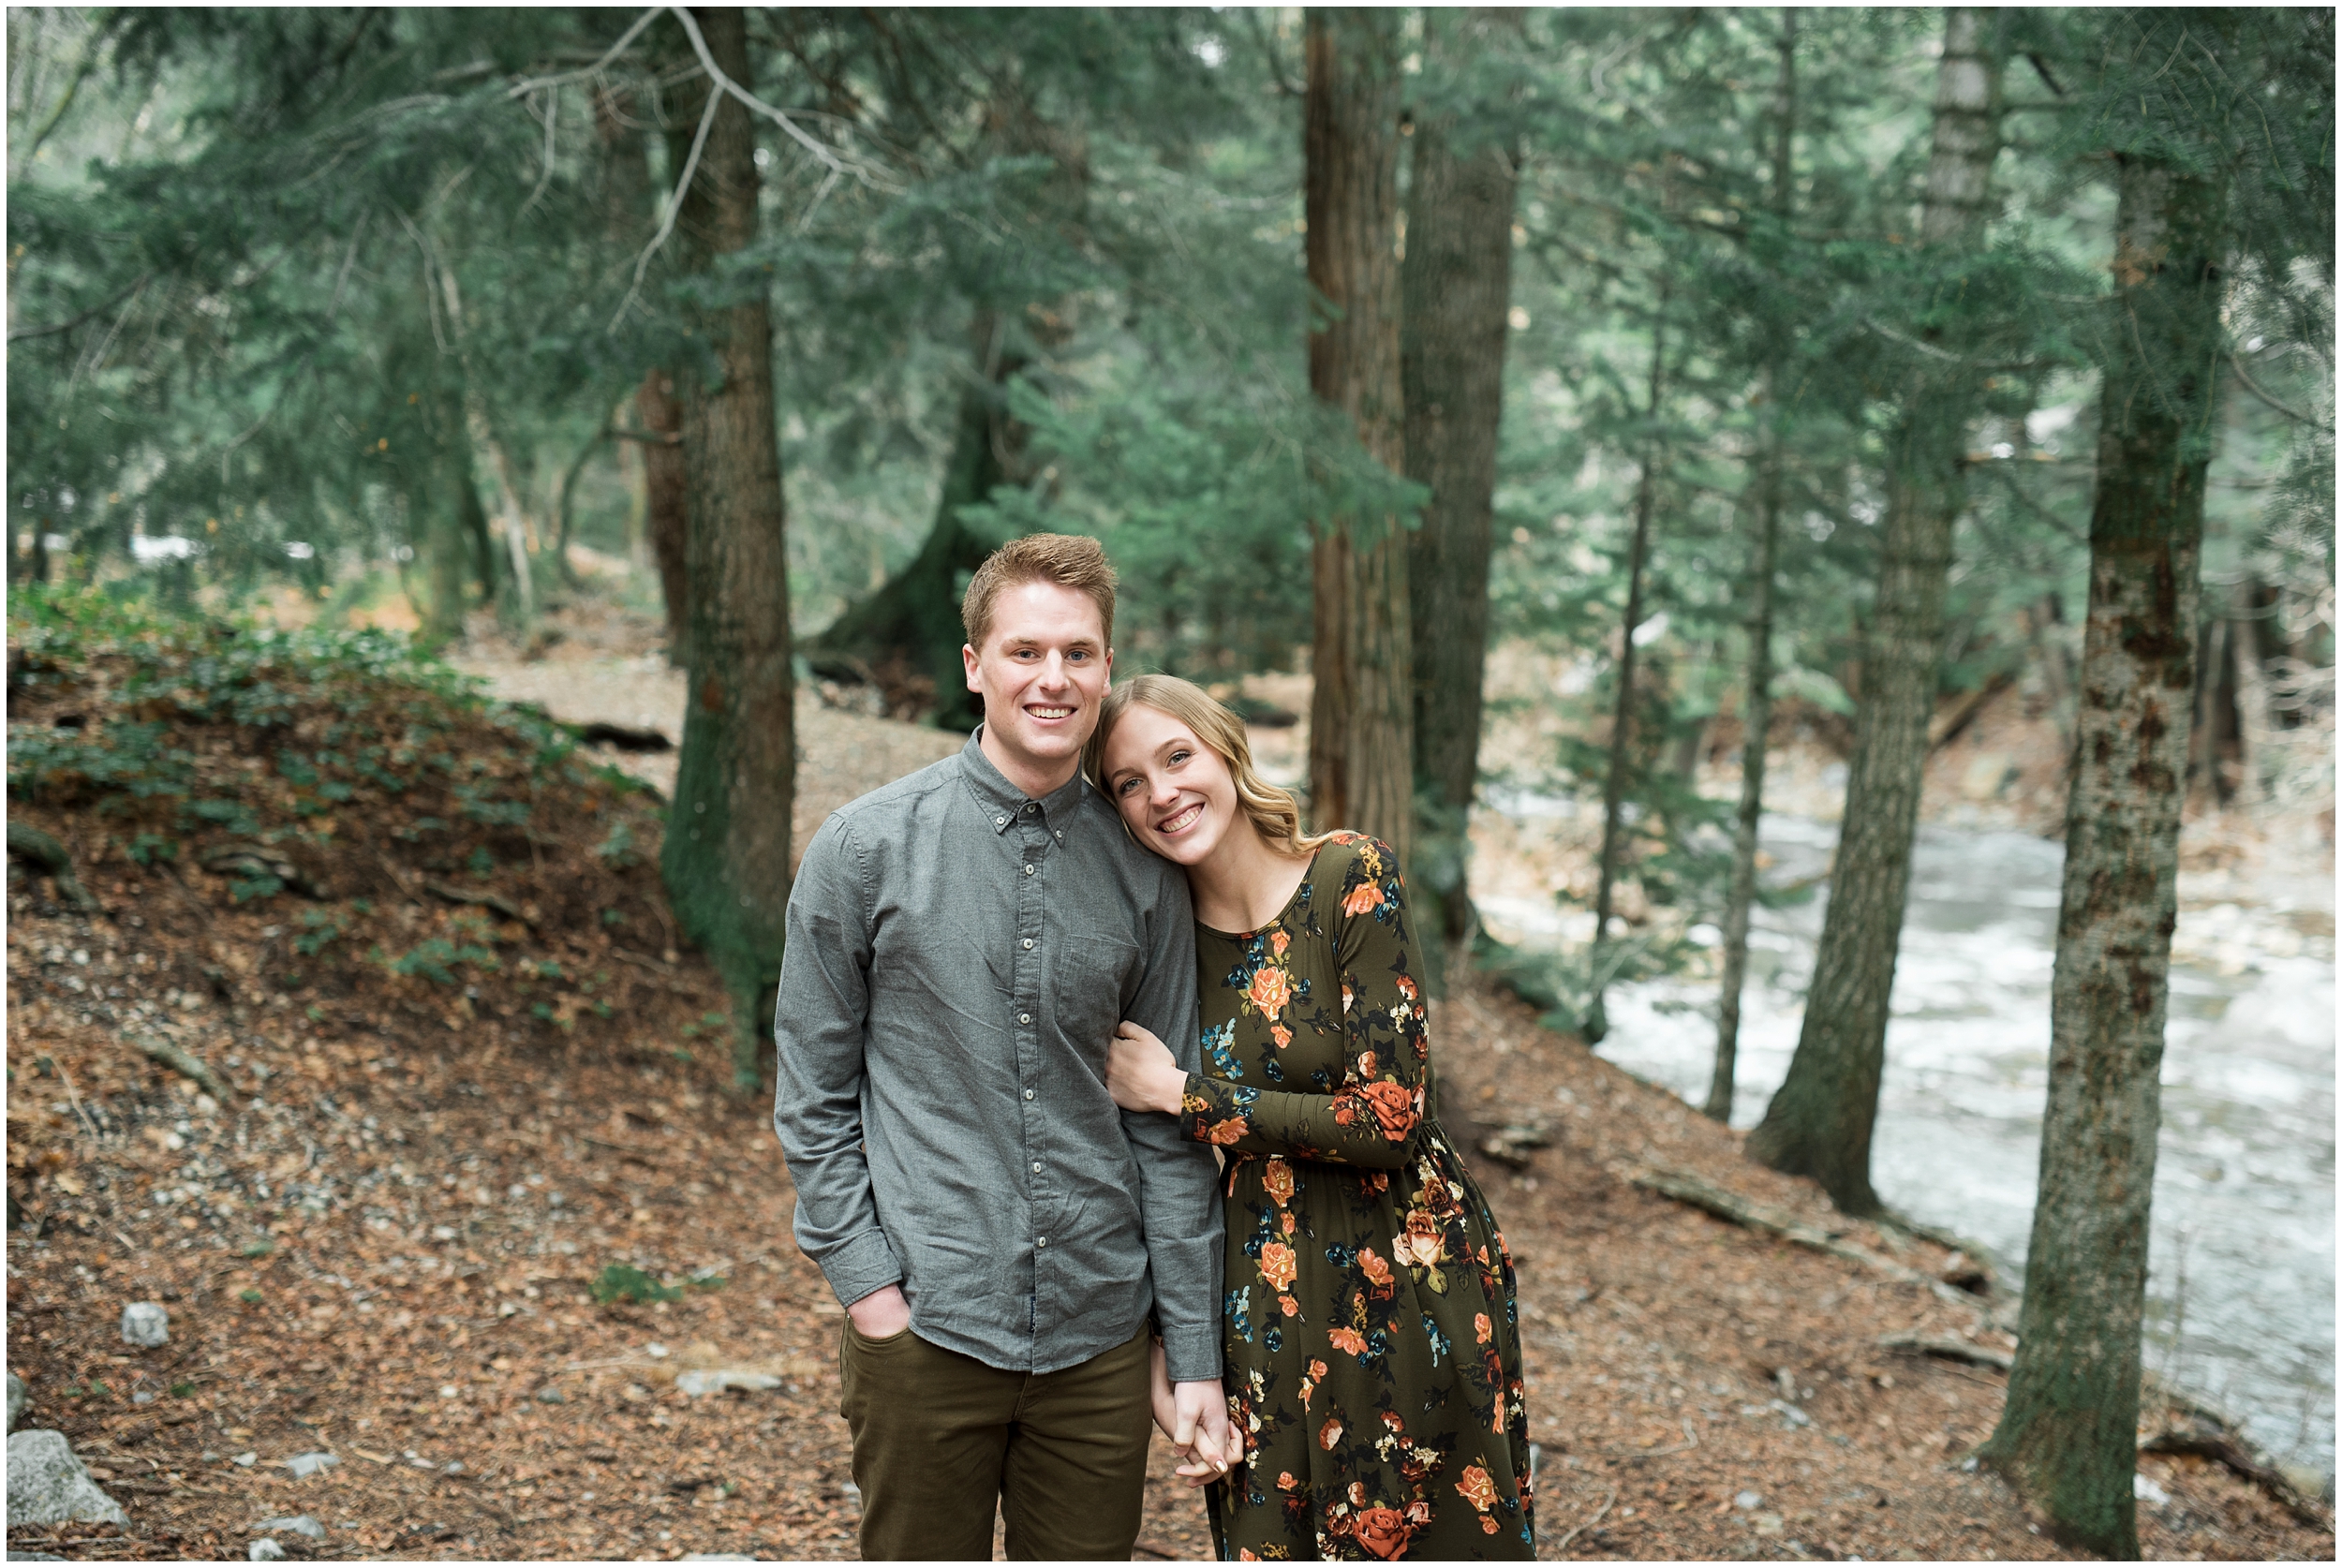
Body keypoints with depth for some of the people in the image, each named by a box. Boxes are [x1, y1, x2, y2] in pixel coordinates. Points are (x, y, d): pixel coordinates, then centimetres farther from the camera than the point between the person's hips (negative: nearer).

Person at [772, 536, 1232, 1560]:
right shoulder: (866, 849, -4)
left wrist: (1197, 1355, 3)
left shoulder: (1145, 877, 2)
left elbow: (1170, 1131, 5)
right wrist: (864, 1281, -7)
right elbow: (812, 1096, 0)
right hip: (923, 1324, -2)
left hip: (1099, 1334, 2)